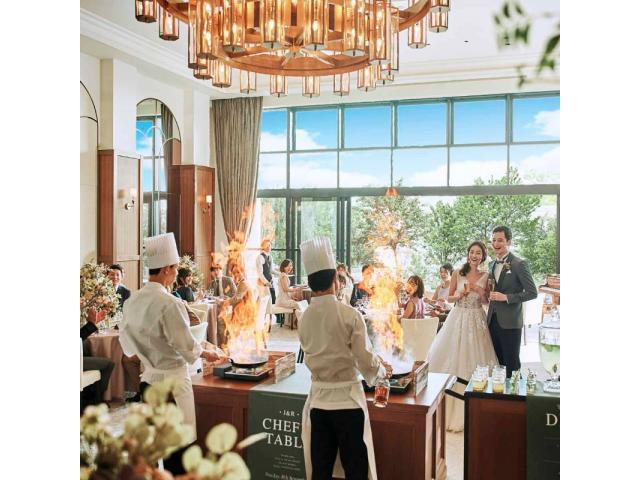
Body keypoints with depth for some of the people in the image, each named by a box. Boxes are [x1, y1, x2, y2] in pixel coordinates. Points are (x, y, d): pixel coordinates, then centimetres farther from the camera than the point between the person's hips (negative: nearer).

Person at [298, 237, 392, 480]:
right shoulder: (349, 314, -15)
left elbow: (313, 356, 9)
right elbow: (366, 360, -14)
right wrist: (382, 371, 9)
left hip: (318, 399, 4)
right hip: (347, 398, -4)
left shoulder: (305, 317, -1)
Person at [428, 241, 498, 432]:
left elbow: (487, 301, 7)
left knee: (473, 357, 0)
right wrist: (460, 294, -13)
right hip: (458, 318, 0)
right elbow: (449, 297, 6)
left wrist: (479, 291, -11)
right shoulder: (458, 274, 1)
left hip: (476, 321, 0)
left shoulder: (485, 277, 3)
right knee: (453, 357, 0)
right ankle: (449, 406, 13)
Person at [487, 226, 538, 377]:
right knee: (497, 363, 13)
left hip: (510, 323, -7)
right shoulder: (492, 265, 13)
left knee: (511, 364, 2)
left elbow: (532, 292, -12)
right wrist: (490, 295, 2)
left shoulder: (519, 264, -9)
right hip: (493, 320, 7)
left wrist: (506, 297, -18)